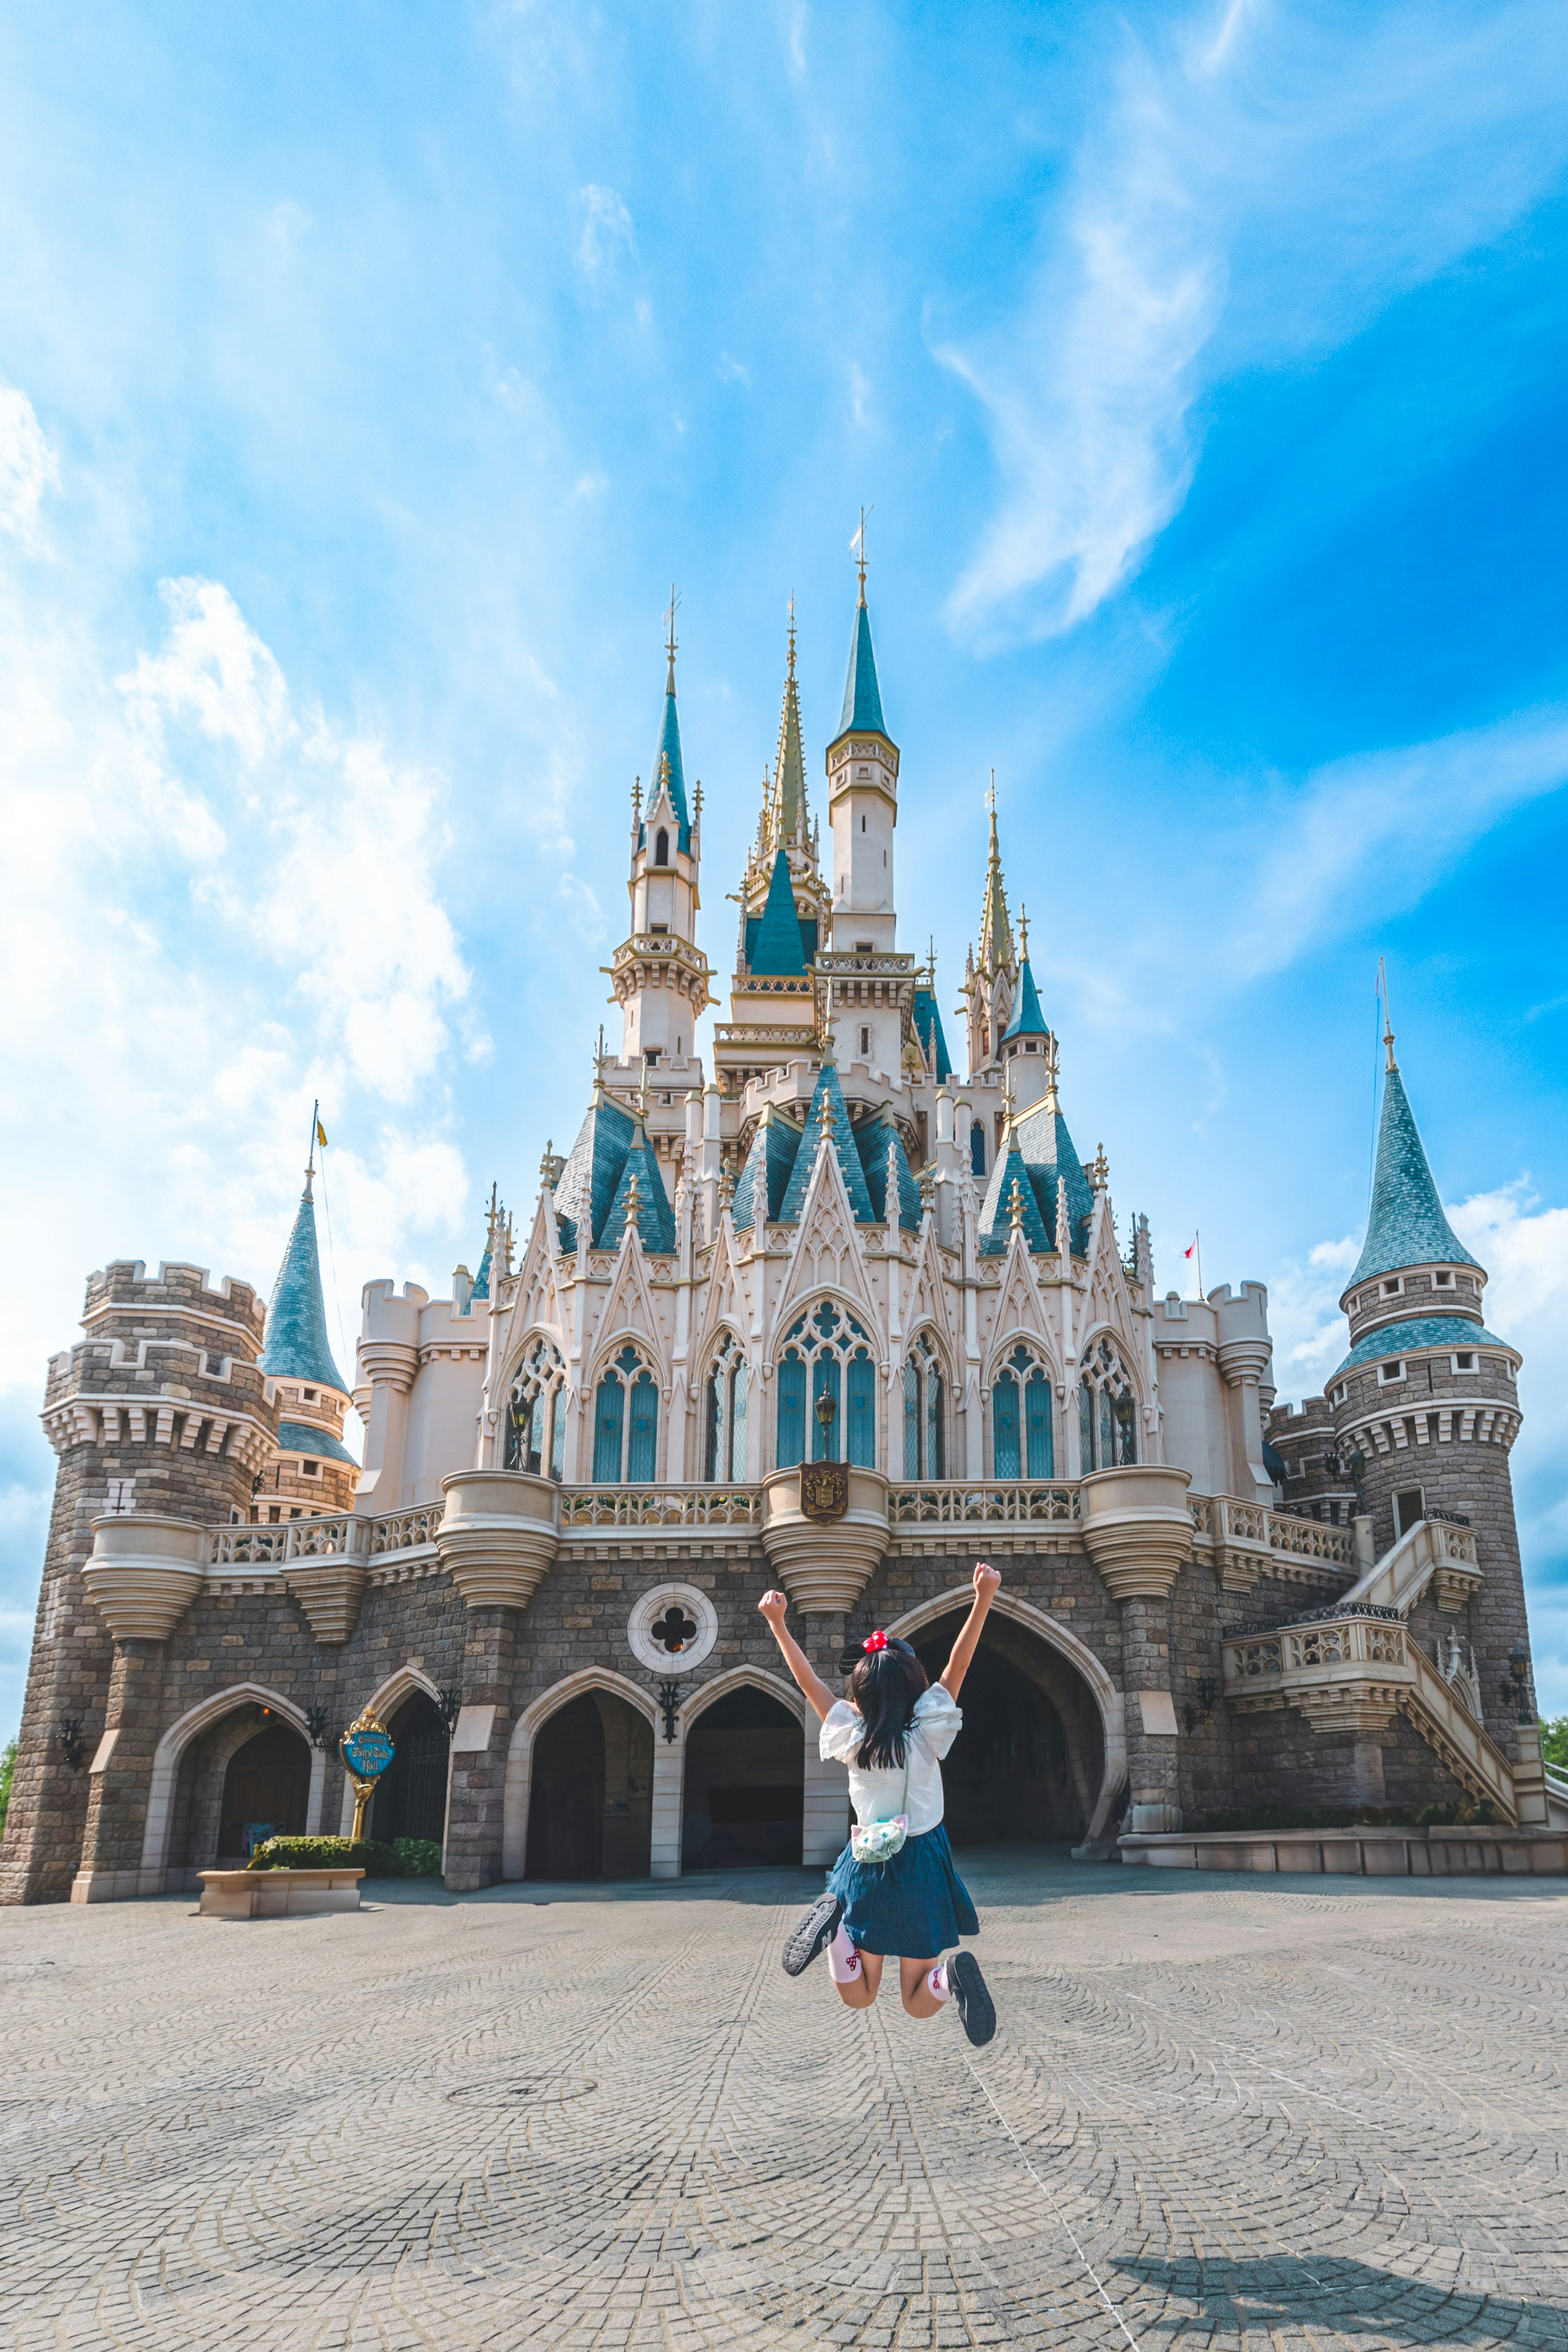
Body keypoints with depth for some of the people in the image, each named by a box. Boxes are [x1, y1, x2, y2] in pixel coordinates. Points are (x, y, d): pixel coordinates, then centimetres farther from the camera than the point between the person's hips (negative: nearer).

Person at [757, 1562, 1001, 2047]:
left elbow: (809, 1679, 1)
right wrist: (983, 1599, -21)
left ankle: (834, 1922, -18)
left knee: (859, 1997, 12)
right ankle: (952, 1973, -26)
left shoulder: (853, 1738, -6)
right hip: (922, 1864, -1)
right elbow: (956, 1667, -14)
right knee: (918, 2003, 9)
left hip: (869, 1866, 1)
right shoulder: (926, 1736, -10)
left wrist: (778, 1623, 6)